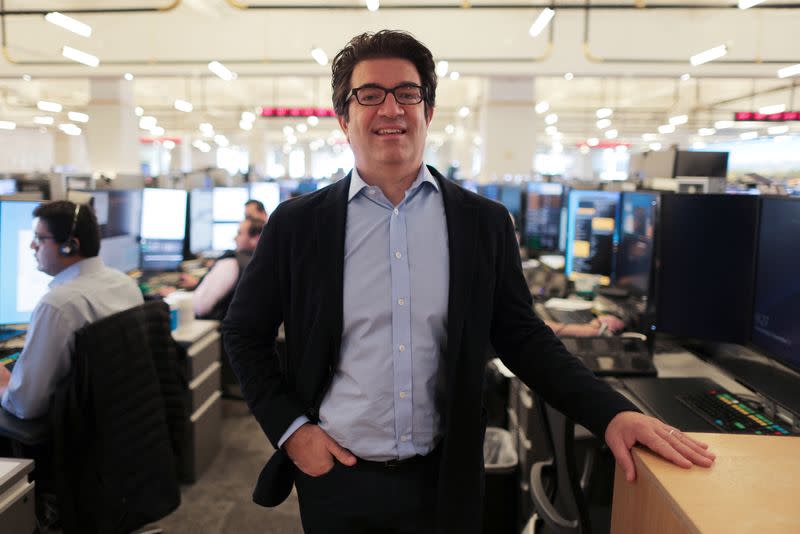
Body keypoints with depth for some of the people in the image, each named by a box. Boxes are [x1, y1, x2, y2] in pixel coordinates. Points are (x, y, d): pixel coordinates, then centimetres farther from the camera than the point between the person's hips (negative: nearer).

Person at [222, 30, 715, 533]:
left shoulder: (485, 223, -3)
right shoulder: (297, 223, -5)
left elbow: (523, 337, 0)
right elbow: (244, 331, 4)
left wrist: (613, 413, -12)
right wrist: (289, 428, -5)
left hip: (445, 479, 1)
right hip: (336, 476, 0)